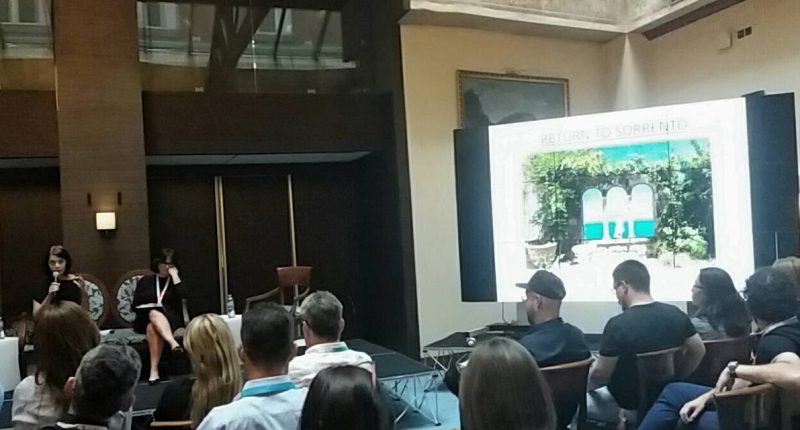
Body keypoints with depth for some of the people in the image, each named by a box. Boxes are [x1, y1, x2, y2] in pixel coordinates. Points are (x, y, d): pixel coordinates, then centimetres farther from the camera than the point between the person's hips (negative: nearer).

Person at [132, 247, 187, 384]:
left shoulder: (175, 281, 14)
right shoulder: (146, 281, 16)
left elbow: (182, 295, -9)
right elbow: (135, 305, 11)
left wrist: (174, 275, -4)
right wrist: (152, 308, -6)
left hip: (170, 319, -1)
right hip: (146, 319, 1)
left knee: (153, 326, -35)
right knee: (154, 314, -35)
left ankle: (154, 370, -45)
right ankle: (173, 343, -56)